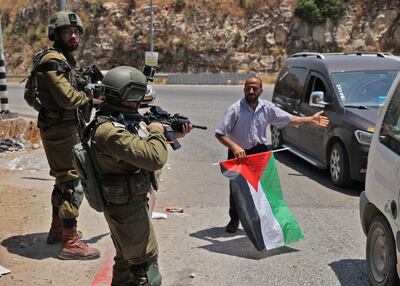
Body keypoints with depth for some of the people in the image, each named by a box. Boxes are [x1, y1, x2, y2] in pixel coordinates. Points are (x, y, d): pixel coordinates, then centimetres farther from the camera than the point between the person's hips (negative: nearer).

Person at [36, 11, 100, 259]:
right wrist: (90, 95, -9)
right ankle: (70, 243, -5)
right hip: (60, 130, -11)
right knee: (73, 185, -9)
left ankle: (57, 229, 34)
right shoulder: (53, 60, -17)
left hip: (64, 128, 11)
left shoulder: (66, 59, 16)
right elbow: (68, 98, -24)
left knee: (64, 180, 20)